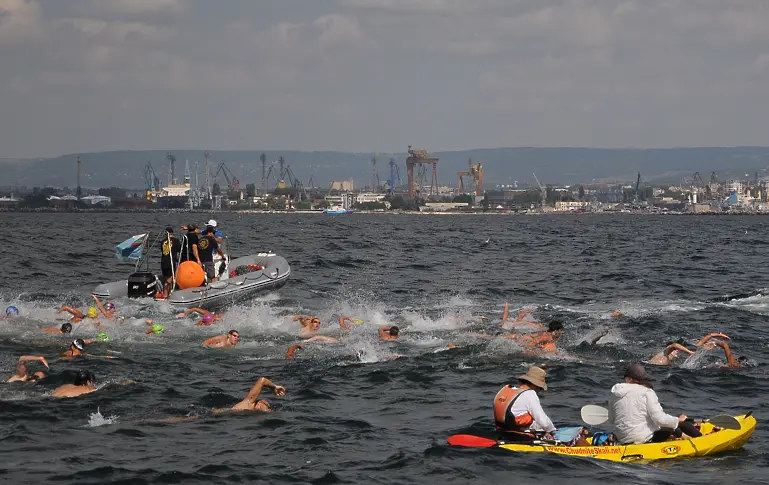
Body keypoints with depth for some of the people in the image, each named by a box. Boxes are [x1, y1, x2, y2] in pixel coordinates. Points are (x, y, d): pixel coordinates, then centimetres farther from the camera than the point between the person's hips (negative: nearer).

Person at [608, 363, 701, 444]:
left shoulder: (614, 394, 2)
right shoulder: (646, 392, -14)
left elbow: (611, 420, 11)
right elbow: (659, 418, -20)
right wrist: (678, 420, -2)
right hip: (645, 438, -7)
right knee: (681, 424, 12)